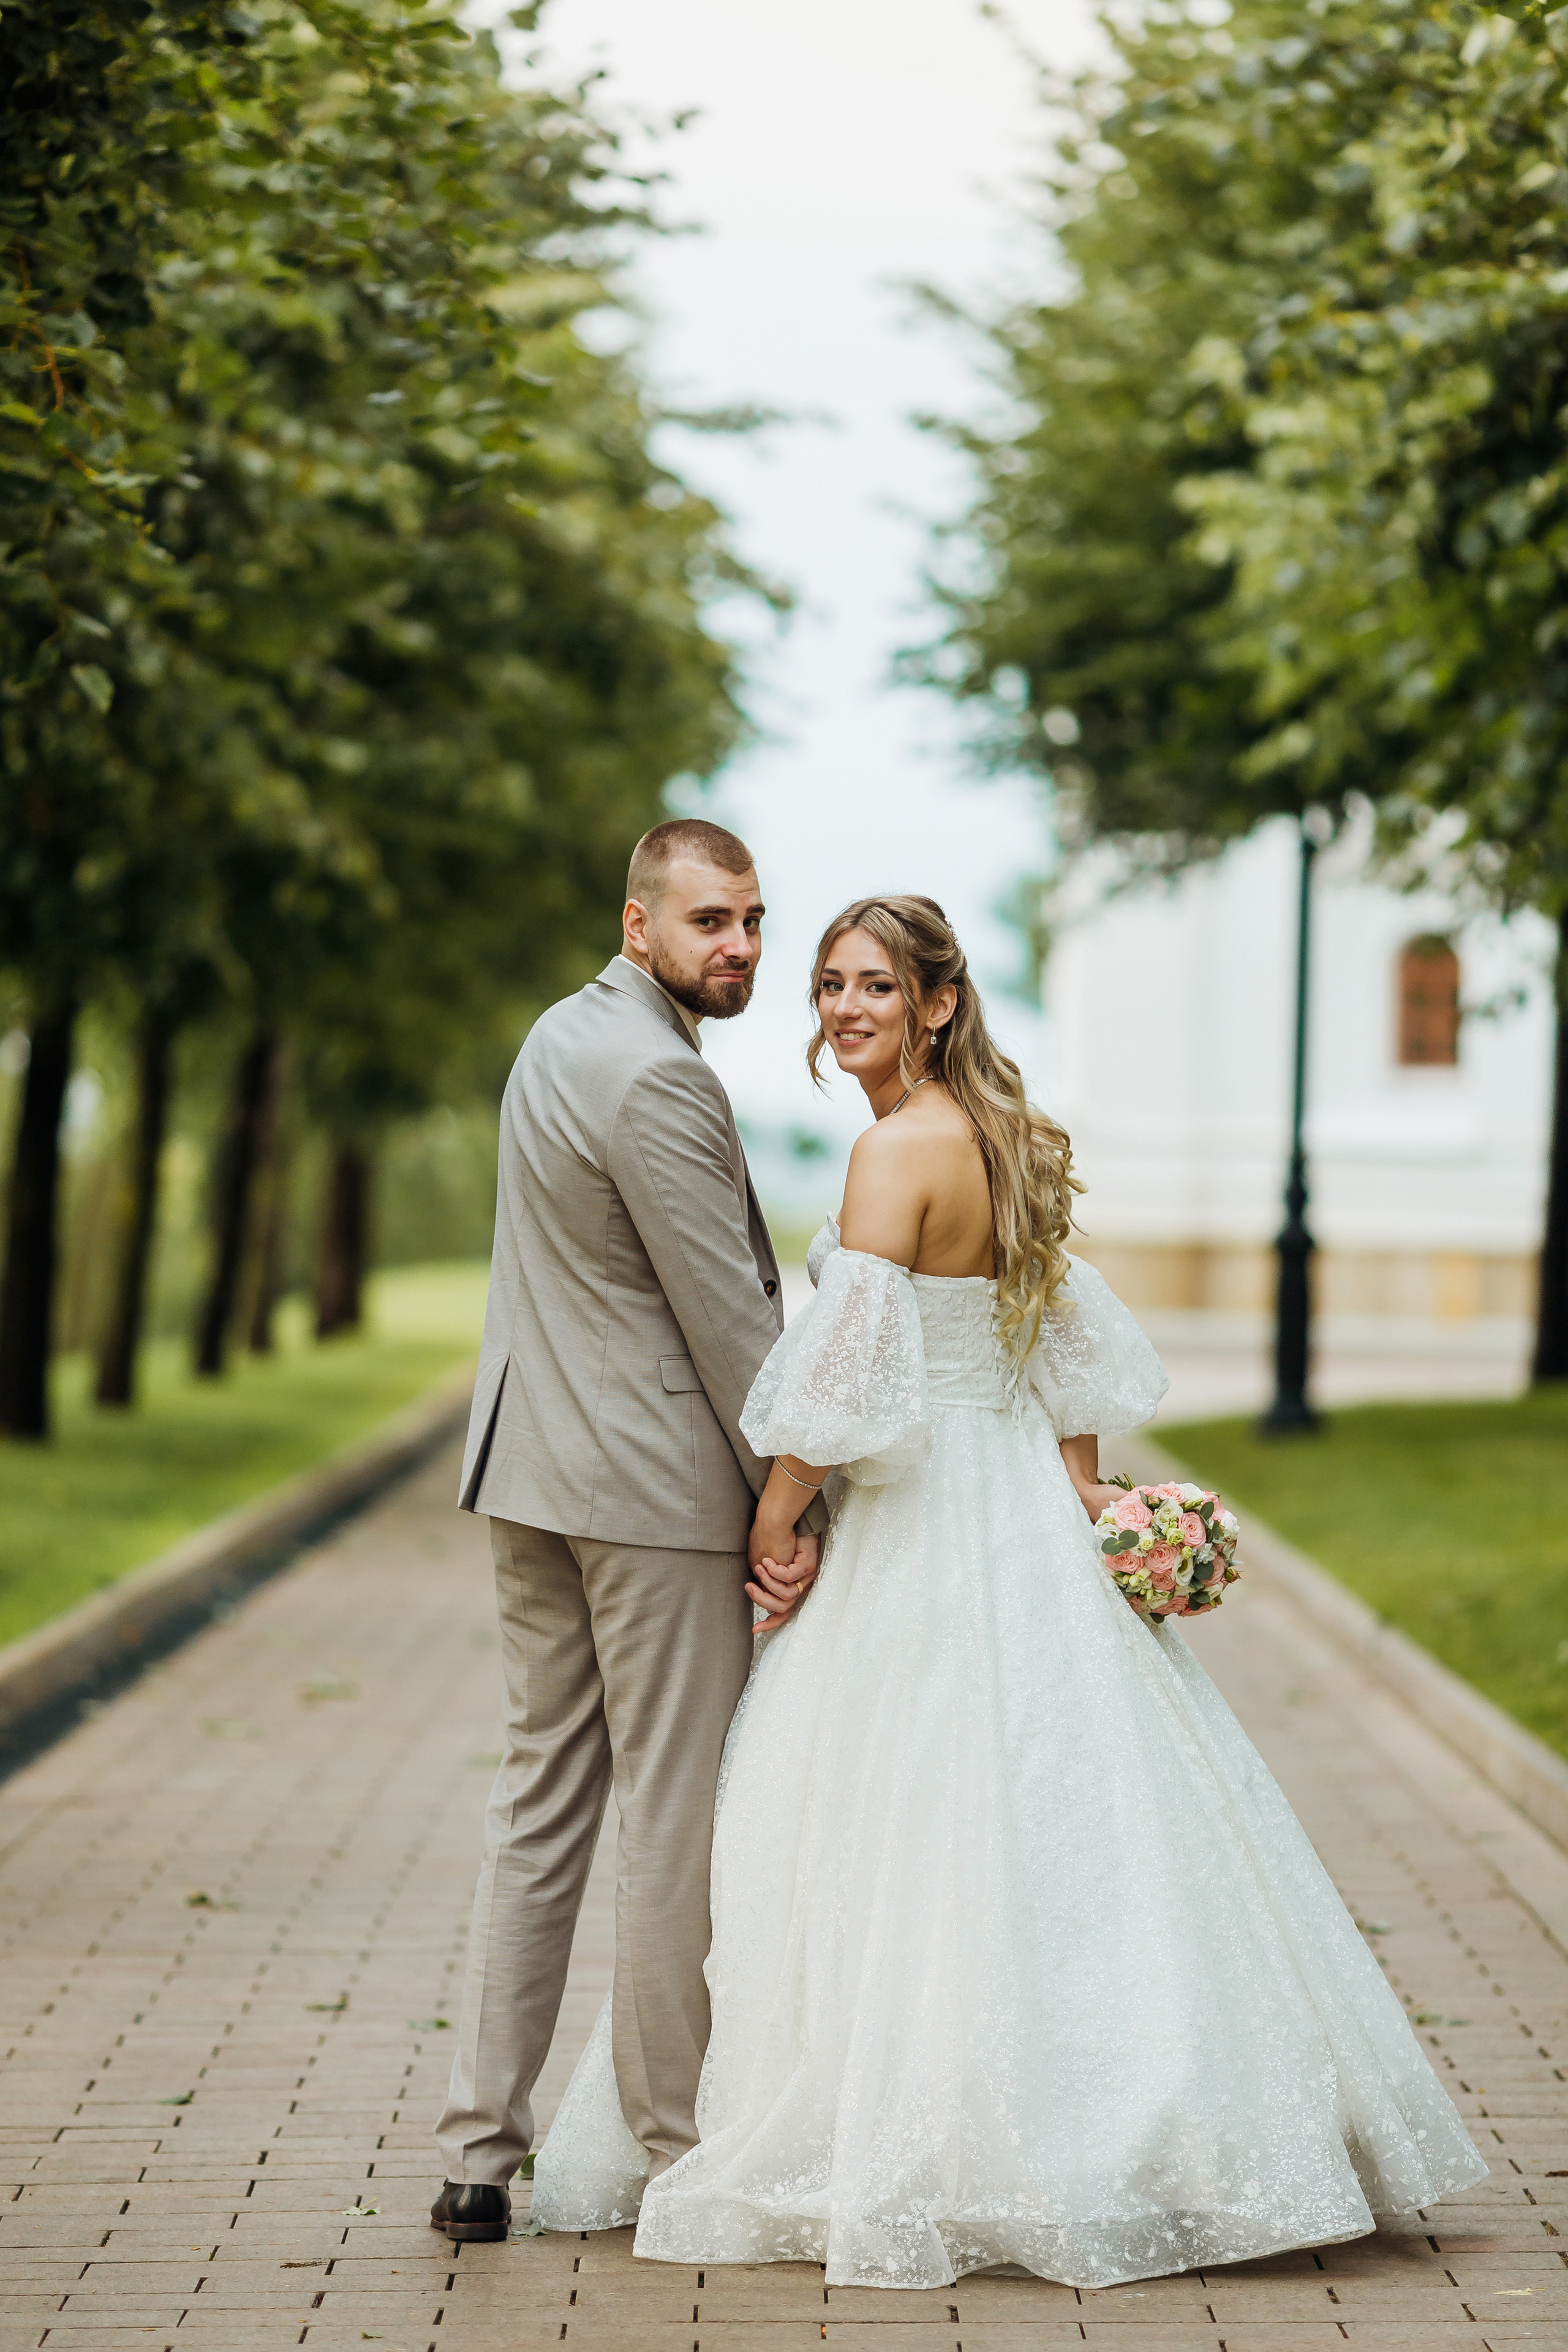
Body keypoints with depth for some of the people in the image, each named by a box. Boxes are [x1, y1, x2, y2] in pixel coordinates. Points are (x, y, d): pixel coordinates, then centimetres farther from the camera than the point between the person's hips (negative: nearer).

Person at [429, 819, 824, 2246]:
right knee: (675, 1814, 0)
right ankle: (682, 2152, 8)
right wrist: (794, 1504, -8)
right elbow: (728, 1316, -16)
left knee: (542, 1798, 11)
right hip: (658, 1486, -9)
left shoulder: (563, 1035, 13)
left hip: (535, 1478, 9)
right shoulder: (658, 1079, -18)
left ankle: (479, 2149, 12)